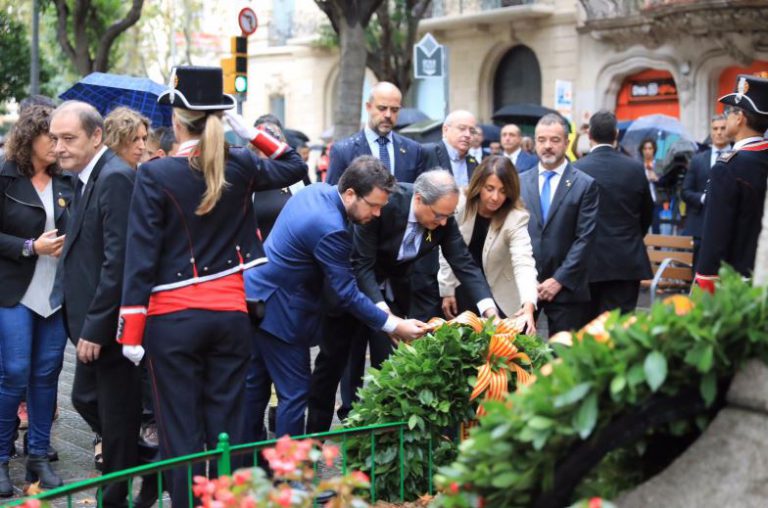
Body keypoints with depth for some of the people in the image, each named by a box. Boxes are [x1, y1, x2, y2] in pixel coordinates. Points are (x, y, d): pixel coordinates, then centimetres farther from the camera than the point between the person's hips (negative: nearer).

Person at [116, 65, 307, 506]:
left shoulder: (155, 175, -10)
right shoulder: (241, 167, 0)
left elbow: (141, 257, -10)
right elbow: (294, 166, 21)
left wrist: (131, 333, -6)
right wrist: (250, 130, 12)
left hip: (173, 319, -3)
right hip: (231, 313, 3)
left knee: (181, 431, 4)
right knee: (228, 427, 10)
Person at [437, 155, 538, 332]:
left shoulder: (516, 218, -22)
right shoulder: (459, 205, -13)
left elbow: (524, 263, -34)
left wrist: (528, 304, -49)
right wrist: (447, 291, -2)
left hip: (499, 297, -2)